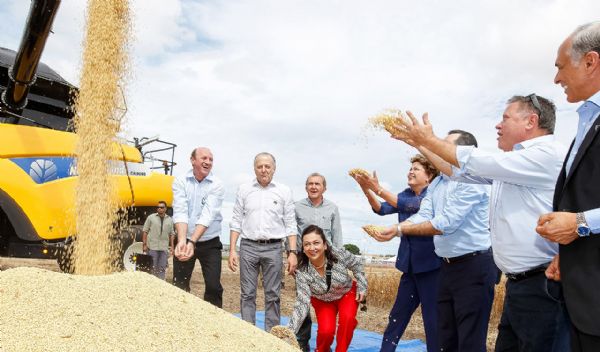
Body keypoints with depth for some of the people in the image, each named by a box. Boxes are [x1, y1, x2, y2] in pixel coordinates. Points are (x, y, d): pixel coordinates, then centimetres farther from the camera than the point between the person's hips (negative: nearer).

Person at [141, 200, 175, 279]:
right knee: (152, 267, 5)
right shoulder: (151, 217, 0)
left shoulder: (170, 220, 7)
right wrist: (144, 244, -5)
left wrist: (172, 246, 7)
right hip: (152, 247, -2)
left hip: (164, 248, 2)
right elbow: (145, 231, 0)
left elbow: (171, 234, 11)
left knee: (162, 268, 7)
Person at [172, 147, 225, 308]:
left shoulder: (217, 185, -9)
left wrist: (192, 242, -34)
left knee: (214, 287, -4)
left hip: (210, 244, -1)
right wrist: (182, 240, -34)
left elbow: (208, 215, -22)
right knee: (179, 287, 8)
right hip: (185, 242, 1)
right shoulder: (180, 182, -5)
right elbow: (180, 212, -19)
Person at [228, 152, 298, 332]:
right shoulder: (244, 190, 8)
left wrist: (292, 252, -4)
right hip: (248, 247, 1)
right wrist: (232, 250, 0)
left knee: (272, 295, 3)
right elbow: (236, 221, 7)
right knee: (247, 294, 3)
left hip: (273, 248, -1)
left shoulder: (284, 191, 6)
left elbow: (290, 224, 4)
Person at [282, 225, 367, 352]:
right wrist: (290, 330, -41)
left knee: (347, 318, -28)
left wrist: (362, 287, -8)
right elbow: (303, 302, -32)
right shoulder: (302, 272, -30)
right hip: (322, 301, 0)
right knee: (326, 330, -20)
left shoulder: (339, 255, -30)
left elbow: (357, 264, -8)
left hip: (347, 293, 0)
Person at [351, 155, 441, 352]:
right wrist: (366, 190, -18)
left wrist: (378, 189, -30)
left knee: (432, 317, -1)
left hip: (429, 264, -6)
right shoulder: (407, 194, 11)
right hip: (409, 264, 6)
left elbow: (409, 205, -25)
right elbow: (382, 209, -2)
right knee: (398, 314, 11)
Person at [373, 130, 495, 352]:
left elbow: (446, 223, -22)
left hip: (474, 266, -8)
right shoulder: (436, 183, 12)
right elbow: (423, 216, 0)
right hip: (448, 266, 8)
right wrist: (394, 228, -18)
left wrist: (401, 229, -21)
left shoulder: (470, 181, -15)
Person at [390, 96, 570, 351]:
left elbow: (476, 164, -13)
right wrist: (418, 143, 18)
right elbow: (458, 170, 21)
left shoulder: (548, 154, -11)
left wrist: (429, 139, -3)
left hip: (543, 286, -9)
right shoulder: (510, 164, 18)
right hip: (517, 284, 9)